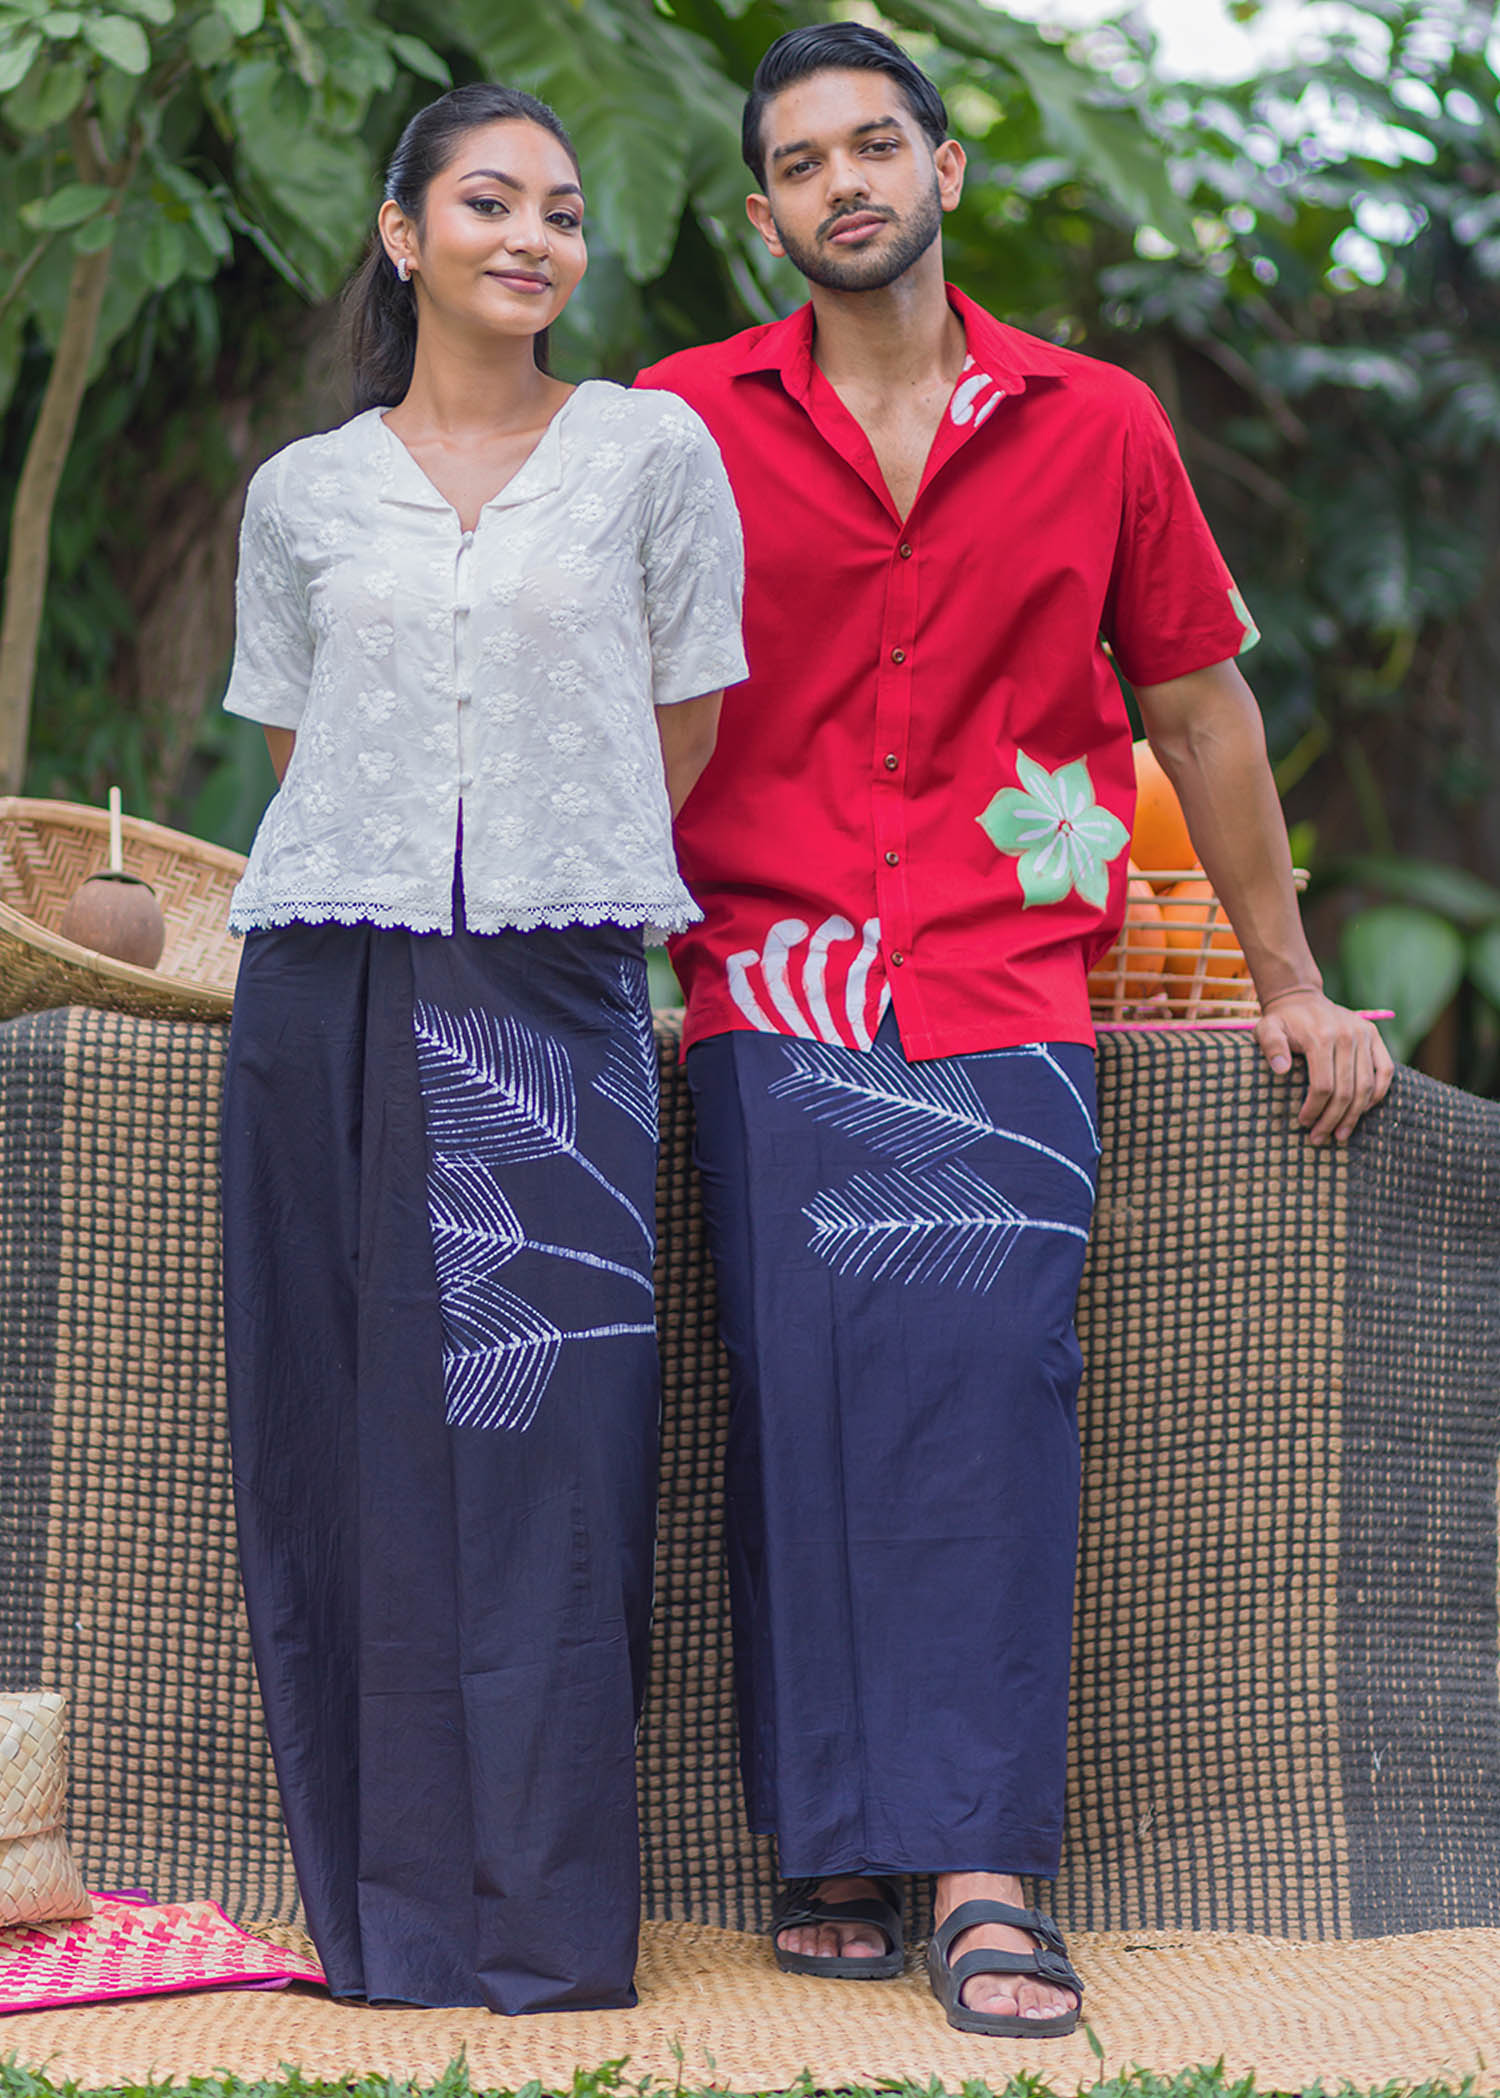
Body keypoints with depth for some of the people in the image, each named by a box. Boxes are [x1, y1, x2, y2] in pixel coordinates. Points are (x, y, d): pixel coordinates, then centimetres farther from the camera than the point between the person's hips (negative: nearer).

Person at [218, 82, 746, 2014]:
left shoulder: (653, 453, 7)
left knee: (549, 1437, -7)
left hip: (554, 996, -2)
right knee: (345, 1439, -1)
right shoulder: (302, 494, 12)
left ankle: (546, 1926, -1)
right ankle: (385, 1910, 6)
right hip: (330, 987, 2)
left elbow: (681, 733, 11)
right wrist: (394, 895, 10)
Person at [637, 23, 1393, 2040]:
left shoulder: (1099, 425, 11)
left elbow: (1200, 704, 18)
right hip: (774, 985, 0)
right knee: (808, 1393, -10)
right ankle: (835, 1845, -4)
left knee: (987, 1377, -15)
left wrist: (1293, 983, 19)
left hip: (1003, 993, 0)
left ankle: (985, 1867, -15)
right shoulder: (688, 421, 8)